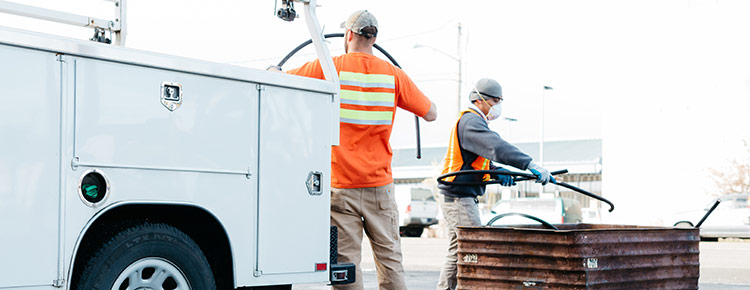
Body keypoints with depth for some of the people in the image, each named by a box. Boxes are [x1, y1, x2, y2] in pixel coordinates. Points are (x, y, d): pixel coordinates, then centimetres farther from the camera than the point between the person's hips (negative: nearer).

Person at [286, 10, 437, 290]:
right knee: (389, 259, 9)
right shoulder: (393, 74, 2)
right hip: (380, 185, 2)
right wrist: (405, 94, 26)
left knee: (345, 262, 0)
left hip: (340, 186, -2)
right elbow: (431, 114, 8)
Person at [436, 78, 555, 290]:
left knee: (458, 252, 15)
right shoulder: (470, 121, -16)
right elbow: (496, 147, -32)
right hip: (459, 198, -11)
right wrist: (530, 165, -42)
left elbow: (479, 159, 18)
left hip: (463, 198, 11)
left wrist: (497, 172, -2)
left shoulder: (474, 121, 20)